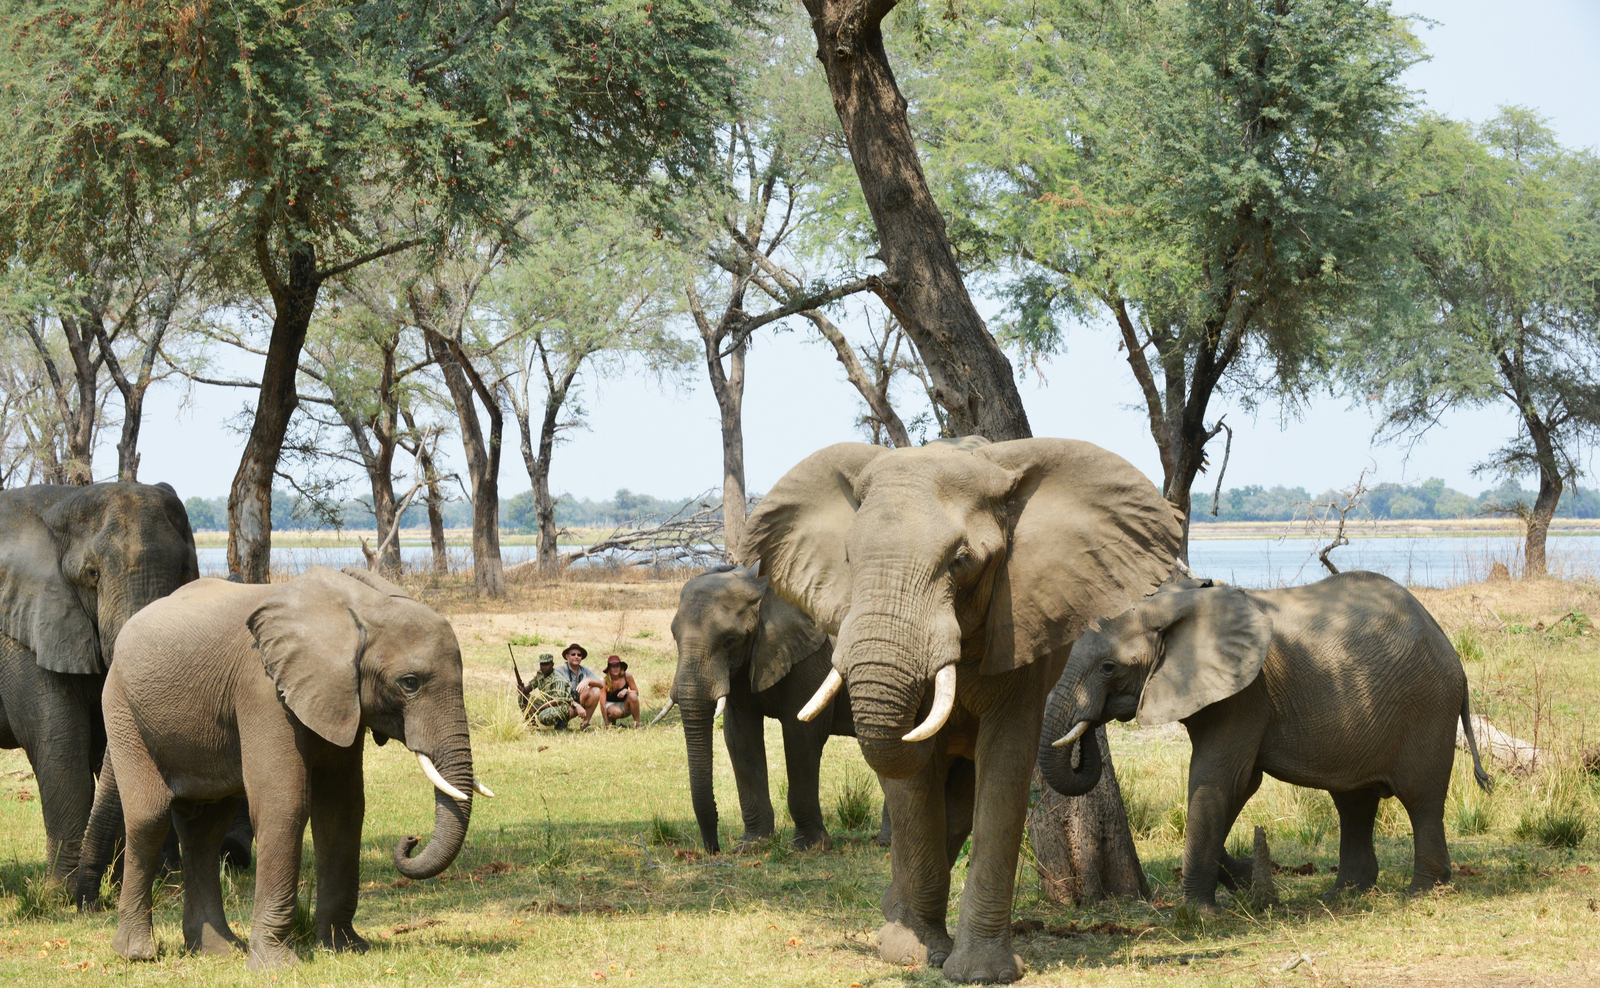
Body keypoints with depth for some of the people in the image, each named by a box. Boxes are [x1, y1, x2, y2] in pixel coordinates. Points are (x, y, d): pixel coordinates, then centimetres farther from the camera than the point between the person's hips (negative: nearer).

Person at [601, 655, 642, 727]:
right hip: (611, 705, -2)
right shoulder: (605, 682, -19)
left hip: (624, 706, 2)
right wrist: (606, 723, -26)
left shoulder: (627, 676, -14)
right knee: (616, 712, -37)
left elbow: (636, 692, -6)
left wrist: (626, 691, -29)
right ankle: (611, 720, 0)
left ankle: (637, 723, -18)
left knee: (633, 696, -30)